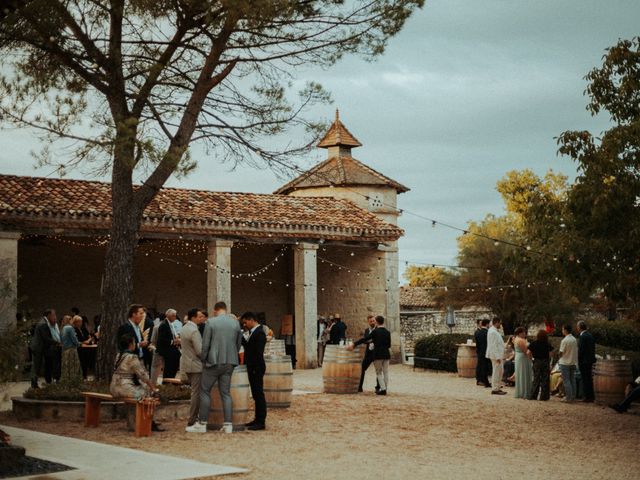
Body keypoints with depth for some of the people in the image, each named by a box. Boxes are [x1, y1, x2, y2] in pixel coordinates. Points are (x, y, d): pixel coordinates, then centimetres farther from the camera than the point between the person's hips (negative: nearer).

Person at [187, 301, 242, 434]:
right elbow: (238, 343, 9)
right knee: (225, 393, 9)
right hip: (229, 363, 4)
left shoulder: (210, 322, -9)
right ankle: (228, 424, 5)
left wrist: (203, 359, 5)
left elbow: (205, 344, -9)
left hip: (213, 362, -4)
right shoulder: (235, 323, 3)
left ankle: (202, 424, 6)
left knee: (205, 391, 6)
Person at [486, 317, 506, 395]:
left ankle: (497, 388, 20)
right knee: (496, 372, -6)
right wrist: (497, 357, -23)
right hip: (496, 356, -10)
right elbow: (493, 345, -22)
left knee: (499, 372, 14)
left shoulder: (495, 331, 15)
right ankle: (494, 389, -1)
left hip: (499, 355, 10)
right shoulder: (493, 332, -17)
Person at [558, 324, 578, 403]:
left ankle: (568, 398, -4)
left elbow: (561, 353, -13)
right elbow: (576, 351, 9)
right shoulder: (574, 339, 4)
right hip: (573, 362, 7)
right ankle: (573, 397, 14)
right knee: (572, 380, 11)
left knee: (566, 381, -3)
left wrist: (559, 360, 6)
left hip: (565, 363, -7)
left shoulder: (564, 340, -17)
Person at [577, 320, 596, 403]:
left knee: (585, 379, -4)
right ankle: (591, 396, 21)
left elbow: (580, 350, -18)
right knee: (589, 379, 16)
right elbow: (593, 349, 15)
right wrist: (592, 358, 18)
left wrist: (579, 362, -10)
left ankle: (588, 397, -3)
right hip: (590, 360, 9)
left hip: (584, 361, -9)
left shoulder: (582, 336, -16)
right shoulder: (590, 335, 11)